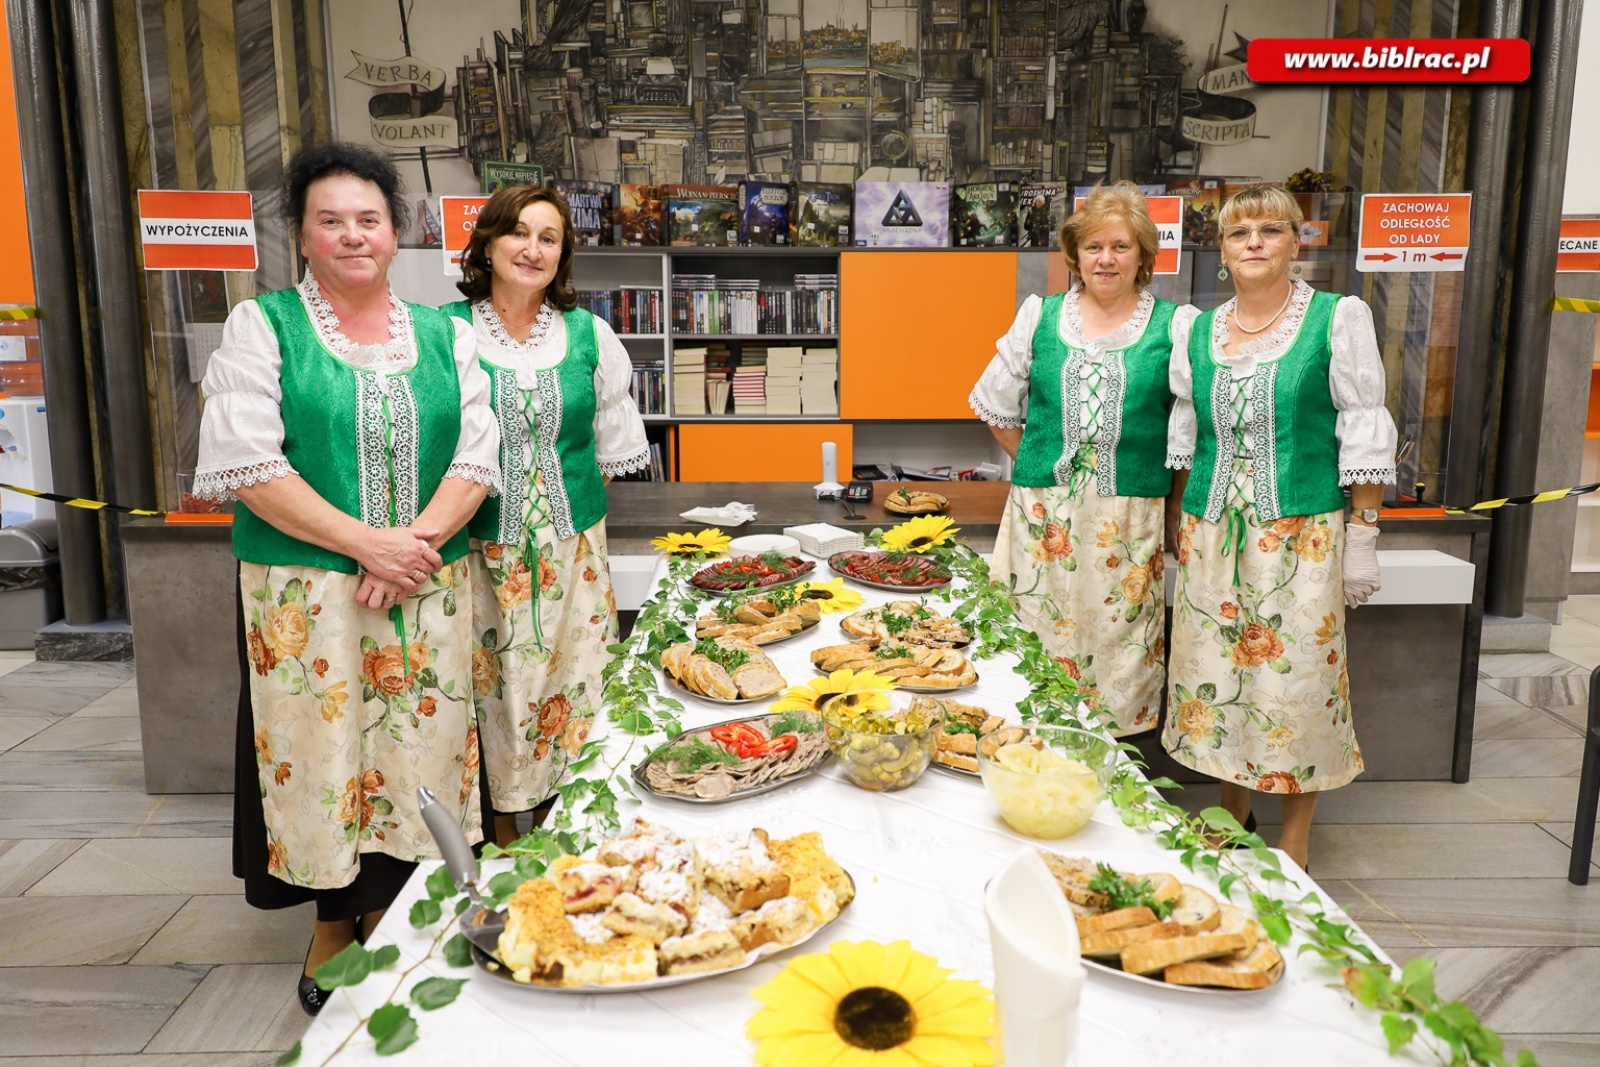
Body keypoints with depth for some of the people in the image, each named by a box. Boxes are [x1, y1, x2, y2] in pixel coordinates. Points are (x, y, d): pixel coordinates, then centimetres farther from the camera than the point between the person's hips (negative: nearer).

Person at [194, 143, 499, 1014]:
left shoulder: (443, 335, 10)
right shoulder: (262, 326, 1)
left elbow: (477, 454, 4)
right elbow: (247, 464, -9)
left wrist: (419, 537, -12)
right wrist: (366, 542, -15)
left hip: (426, 588, 3)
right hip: (307, 591, -2)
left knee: (414, 747, 7)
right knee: (322, 750, 5)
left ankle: (387, 909, 27)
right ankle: (333, 920, 26)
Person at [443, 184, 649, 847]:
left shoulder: (589, 335, 5)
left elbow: (612, 440, 12)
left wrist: (575, 503, 7)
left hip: (572, 544, 2)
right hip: (482, 546, -2)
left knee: (568, 673, 7)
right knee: (492, 679, 4)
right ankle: (501, 817, 21)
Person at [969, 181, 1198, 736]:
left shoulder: (1175, 325, 4)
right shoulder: (1039, 316, 8)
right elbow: (995, 404, 15)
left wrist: (1164, 486, 2)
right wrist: (1039, 464, 11)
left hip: (1129, 520, -1)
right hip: (1044, 514, 1)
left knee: (1119, 642, 2)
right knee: (1040, 635, 5)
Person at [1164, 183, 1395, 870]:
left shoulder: (1339, 318, -2)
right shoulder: (1198, 332, 9)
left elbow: (1364, 436, -3)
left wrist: (1363, 538, -7)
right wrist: (1180, 528, 12)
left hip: (1302, 535, -4)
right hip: (1211, 534, 4)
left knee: (1297, 681, 0)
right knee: (1216, 682, 8)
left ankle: (1294, 846, 16)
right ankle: (1233, 819, 28)